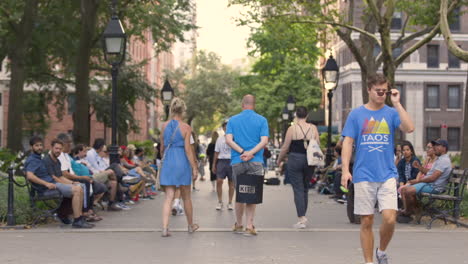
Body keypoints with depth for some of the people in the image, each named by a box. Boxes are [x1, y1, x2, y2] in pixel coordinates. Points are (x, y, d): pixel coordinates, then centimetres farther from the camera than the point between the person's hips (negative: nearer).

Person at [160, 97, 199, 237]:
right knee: (186, 197, 13)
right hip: (182, 162, -2)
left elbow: (162, 147, 11)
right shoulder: (185, 127, -8)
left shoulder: (165, 125, 3)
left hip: (168, 162, 3)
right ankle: (190, 225, 29)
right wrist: (194, 168, -7)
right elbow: (188, 149, -11)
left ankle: (165, 228, -14)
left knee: (169, 197, 1)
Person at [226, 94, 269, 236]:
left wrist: (242, 152, -11)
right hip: (256, 162, -1)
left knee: (239, 195, 13)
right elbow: (264, 141, -10)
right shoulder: (262, 120, 3)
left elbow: (229, 140, -6)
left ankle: (238, 225, 21)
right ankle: (249, 226, -1)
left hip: (237, 162, 1)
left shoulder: (233, 120, 7)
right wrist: (250, 153, -15)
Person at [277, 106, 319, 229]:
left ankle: (301, 219, -9)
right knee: (305, 189, 17)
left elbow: (285, 147, -5)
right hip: (309, 161, 4)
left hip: (295, 160, -4)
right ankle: (303, 216, 23)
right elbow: (318, 146, 6)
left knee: (298, 189, -2)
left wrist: (279, 160, 10)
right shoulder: (313, 128, 2)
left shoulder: (292, 128, -8)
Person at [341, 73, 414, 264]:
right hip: (364, 176, 0)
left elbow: (409, 128, -13)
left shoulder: (391, 113, 5)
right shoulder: (356, 114, 4)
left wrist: (397, 103, -12)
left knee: (389, 218, -12)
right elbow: (347, 143, 1)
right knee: (367, 222, 4)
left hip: (387, 175, 0)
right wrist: (345, 170, -9)